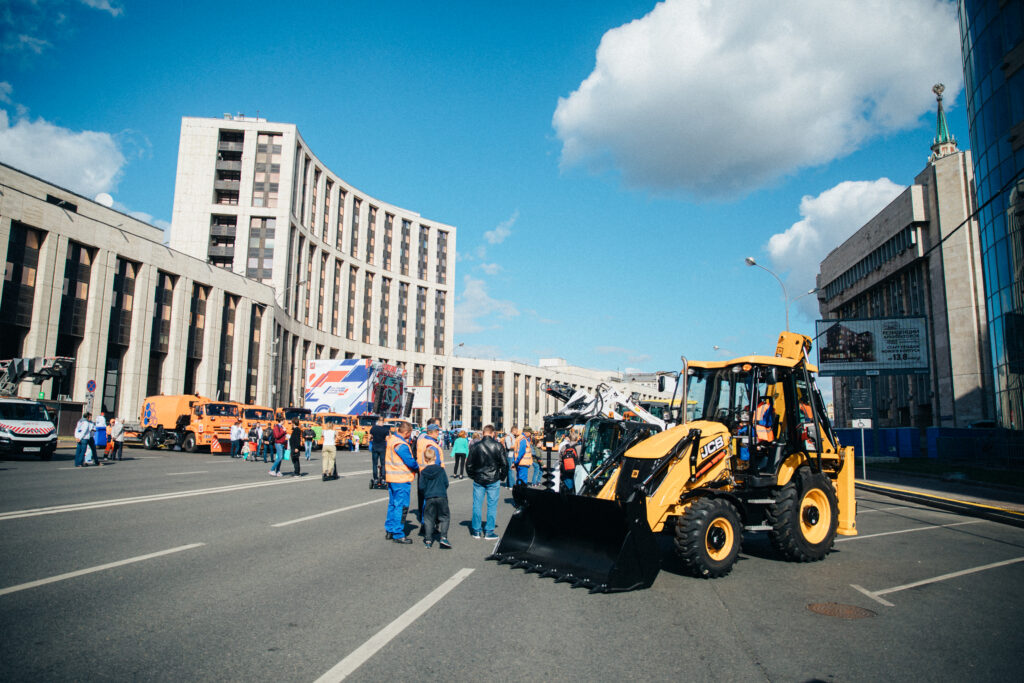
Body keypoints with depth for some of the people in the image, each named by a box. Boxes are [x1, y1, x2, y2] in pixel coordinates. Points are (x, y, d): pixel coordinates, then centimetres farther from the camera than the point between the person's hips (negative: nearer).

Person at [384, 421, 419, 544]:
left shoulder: (391, 439, 6)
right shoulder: (401, 445, -22)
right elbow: (410, 462, -21)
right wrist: (417, 468, -3)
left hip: (392, 478, 10)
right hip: (401, 480, -9)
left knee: (392, 505, 19)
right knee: (401, 507, -1)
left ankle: (389, 530, 27)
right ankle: (398, 535, 4)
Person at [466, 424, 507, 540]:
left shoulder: (475, 446, -3)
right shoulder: (498, 446, -7)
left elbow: (469, 464, 3)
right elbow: (504, 464, -4)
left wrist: (472, 476, 16)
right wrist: (502, 477, 9)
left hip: (478, 480, 2)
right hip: (493, 480, -2)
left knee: (477, 505, 11)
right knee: (492, 505, 6)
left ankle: (476, 531, 17)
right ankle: (489, 532, 9)